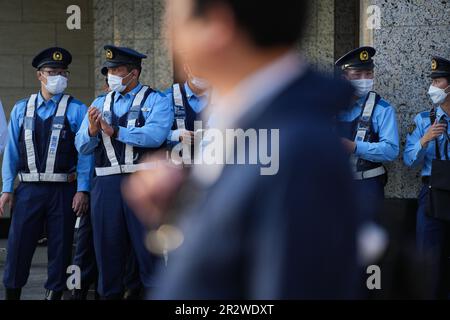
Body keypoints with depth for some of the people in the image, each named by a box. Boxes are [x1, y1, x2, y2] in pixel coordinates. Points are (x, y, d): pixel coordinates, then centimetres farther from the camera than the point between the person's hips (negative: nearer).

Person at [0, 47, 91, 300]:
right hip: (29, 190, 2)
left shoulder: (77, 110, 2)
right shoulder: (21, 109, 9)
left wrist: (82, 190, -10)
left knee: (60, 248, 5)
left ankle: (54, 293, 16)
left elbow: (85, 153, -3)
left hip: (64, 190, -1)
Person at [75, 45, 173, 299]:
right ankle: (110, 293, 20)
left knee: (148, 249, -3)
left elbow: (155, 135, -16)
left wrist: (115, 131, -18)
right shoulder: (100, 104, 17)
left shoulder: (156, 101, 3)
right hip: (107, 184, 5)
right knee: (108, 248, 10)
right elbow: (82, 147, 9)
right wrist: (92, 131, -12)